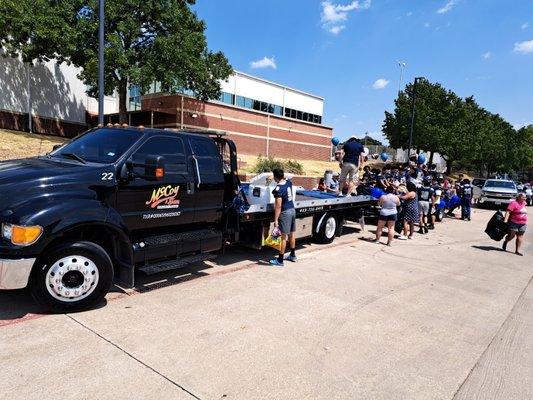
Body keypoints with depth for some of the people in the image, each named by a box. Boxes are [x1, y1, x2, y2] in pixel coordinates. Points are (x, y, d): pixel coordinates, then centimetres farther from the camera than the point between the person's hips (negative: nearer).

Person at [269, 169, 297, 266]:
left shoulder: (278, 189, -20)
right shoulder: (289, 183, 1)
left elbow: (278, 206, -22)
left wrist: (276, 219, -20)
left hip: (285, 213, -8)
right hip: (292, 210, 8)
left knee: (283, 236, -3)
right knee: (291, 234, 18)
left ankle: (280, 260, 5)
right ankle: (293, 255, 32)